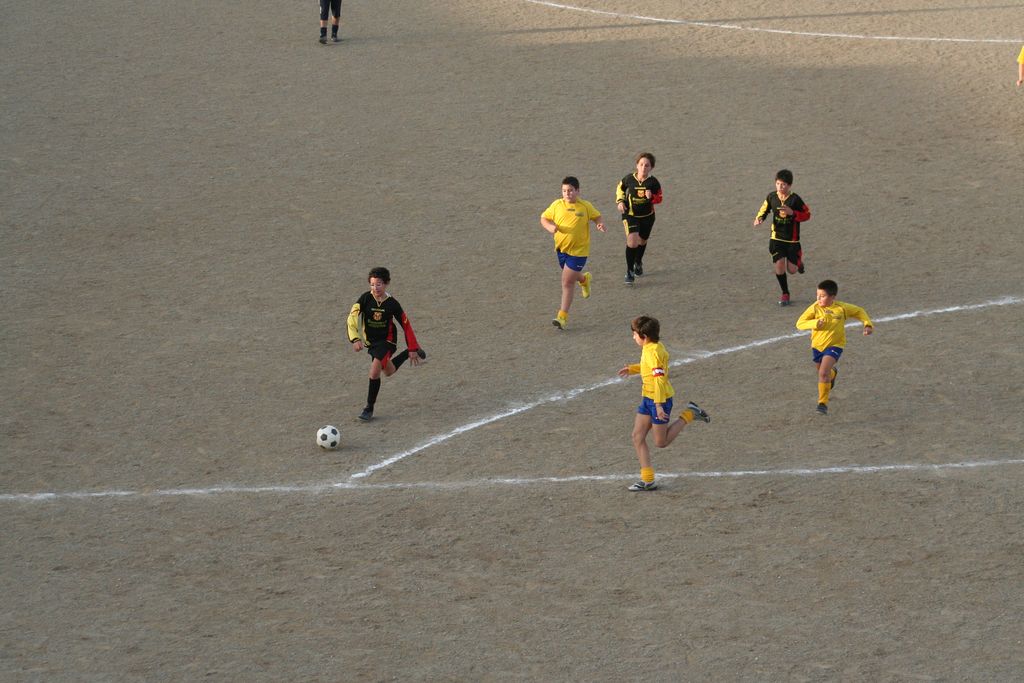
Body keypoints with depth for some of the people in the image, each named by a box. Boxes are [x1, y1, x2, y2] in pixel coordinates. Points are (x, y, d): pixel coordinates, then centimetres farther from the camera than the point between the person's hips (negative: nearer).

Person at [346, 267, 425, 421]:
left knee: (375, 371, -22)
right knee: (388, 372, 19)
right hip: (371, 342, 4)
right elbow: (352, 318, -22)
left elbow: (406, 325, -7)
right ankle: (407, 354, 48)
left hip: (387, 340, -4)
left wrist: (413, 349, -5)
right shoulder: (365, 298, -15)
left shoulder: (392, 304, -17)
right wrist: (355, 339, -37)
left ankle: (369, 408, -10)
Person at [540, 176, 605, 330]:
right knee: (569, 278, 24)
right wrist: (550, 227, -16)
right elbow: (544, 218, 5)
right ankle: (584, 279, 61)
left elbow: (596, 216, 9)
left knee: (567, 282, -8)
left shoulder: (586, 206, -8)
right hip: (561, 247, 4)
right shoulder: (557, 205, -4)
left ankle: (563, 316, 0)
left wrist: (600, 224, -12)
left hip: (578, 250, -4)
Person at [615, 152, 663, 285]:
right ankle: (629, 271, -7)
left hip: (647, 216, 2)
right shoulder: (629, 179, -15)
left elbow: (659, 199, -7)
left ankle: (638, 263, 51)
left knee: (642, 241, 21)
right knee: (632, 240, -20)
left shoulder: (653, 182, -16)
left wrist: (651, 197, -28)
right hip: (630, 214, -2)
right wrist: (620, 201, -6)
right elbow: (620, 188, 7)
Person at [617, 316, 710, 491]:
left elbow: (659, 379, -27)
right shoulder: (651, 348, 7)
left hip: (660, 399, -10)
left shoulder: (653, 352, -23)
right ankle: (647, 480, 8)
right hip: (648, 398, 10)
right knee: (638, 437, 6)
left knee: (661, 442, 3)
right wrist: (632, 369, 26)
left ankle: (689, 414, 12)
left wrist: (659, 405, -29)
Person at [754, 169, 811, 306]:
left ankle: (798, 259, 40)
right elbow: (764, 209, 11)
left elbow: (807, 215, -9)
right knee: (779, 266, -7)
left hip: (792, 239, -2)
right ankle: (785, 294, 12)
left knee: (792, 270, 2)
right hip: (777, 237, 2)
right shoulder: (771, 197, -6)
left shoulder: (795, 199, -16)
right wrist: (759, 219, -10)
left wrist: (792, 213, -25)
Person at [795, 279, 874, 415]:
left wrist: (868, 324, -9)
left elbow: (859, 311, 4)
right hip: (817, 345, 3)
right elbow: (799, 323, -18)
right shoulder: (815, 308, -16)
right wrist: (815, 323, -34)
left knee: (823, 372, -22)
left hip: (834, 345, -3)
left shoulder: (842, 308, -14)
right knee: (822, 371, 25)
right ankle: (832, 373, 63)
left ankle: (823, 403, -11)